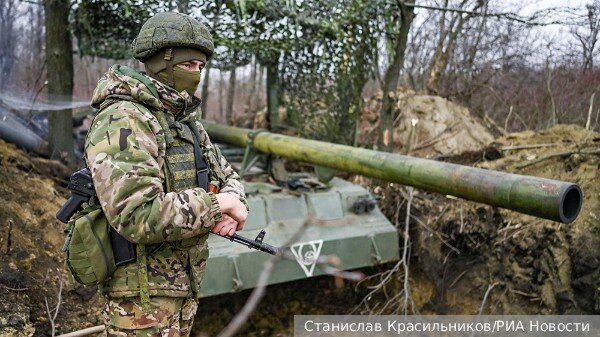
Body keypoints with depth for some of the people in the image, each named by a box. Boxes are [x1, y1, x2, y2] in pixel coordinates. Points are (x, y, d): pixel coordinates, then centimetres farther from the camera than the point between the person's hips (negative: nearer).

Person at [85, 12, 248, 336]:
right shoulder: (123, 121, -20)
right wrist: (217, 204, -20)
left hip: (186, 282, 8)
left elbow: (227, 176, 15)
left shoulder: (188, 121, 9)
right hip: (143, 294, -8)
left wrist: (233, 203, -9)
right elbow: (137, 216, -31)